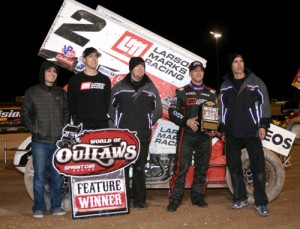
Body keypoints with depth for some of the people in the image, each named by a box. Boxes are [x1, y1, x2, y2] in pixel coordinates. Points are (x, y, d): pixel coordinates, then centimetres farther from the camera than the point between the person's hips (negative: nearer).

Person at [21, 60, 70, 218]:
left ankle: (56, 206, 15)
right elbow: (25, 113, 6)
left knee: (57, 175, 6)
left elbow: (66, 112, 17)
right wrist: (33, 128, -6)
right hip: (40, 141, -2)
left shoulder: (61, 93, 13)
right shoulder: (32, 92, 5)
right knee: (39, 176, -1)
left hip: (59, 141, 2)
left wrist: (64, 128, 4)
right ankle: (39, 208, 7)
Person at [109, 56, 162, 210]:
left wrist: (149, 123, 6)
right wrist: (118, 122, 2)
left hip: (143, 136, 1)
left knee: (140, 168, 7)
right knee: (122, 167, 1)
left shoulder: (151, 88, 8)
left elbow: (158, 109, 14)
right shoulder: (119, 87, 3)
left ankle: (139, 200, 14)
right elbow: (110, 106, 8)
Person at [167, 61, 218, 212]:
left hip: (205, 136, 4)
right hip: (186, 135, -3)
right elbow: (172, 111, 0)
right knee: (181, 168, -8)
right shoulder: (181, 92, 6)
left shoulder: (211, 93, 15)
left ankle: (198, 197, 19)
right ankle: (175, 199, -3)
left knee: (202, 168, 8)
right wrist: (186, 121, -15)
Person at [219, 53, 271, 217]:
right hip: (232, 134, 3)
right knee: (234, 166, 5)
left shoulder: (255, 81, 3)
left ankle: (261, 203, 2)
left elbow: (264, 103, 2)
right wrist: (223, 130, 14)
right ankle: (240, 199, 17)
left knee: (258, 166, -5)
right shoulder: (225, 85, 12)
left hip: (252, 132, -3)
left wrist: (263, 125, -6)